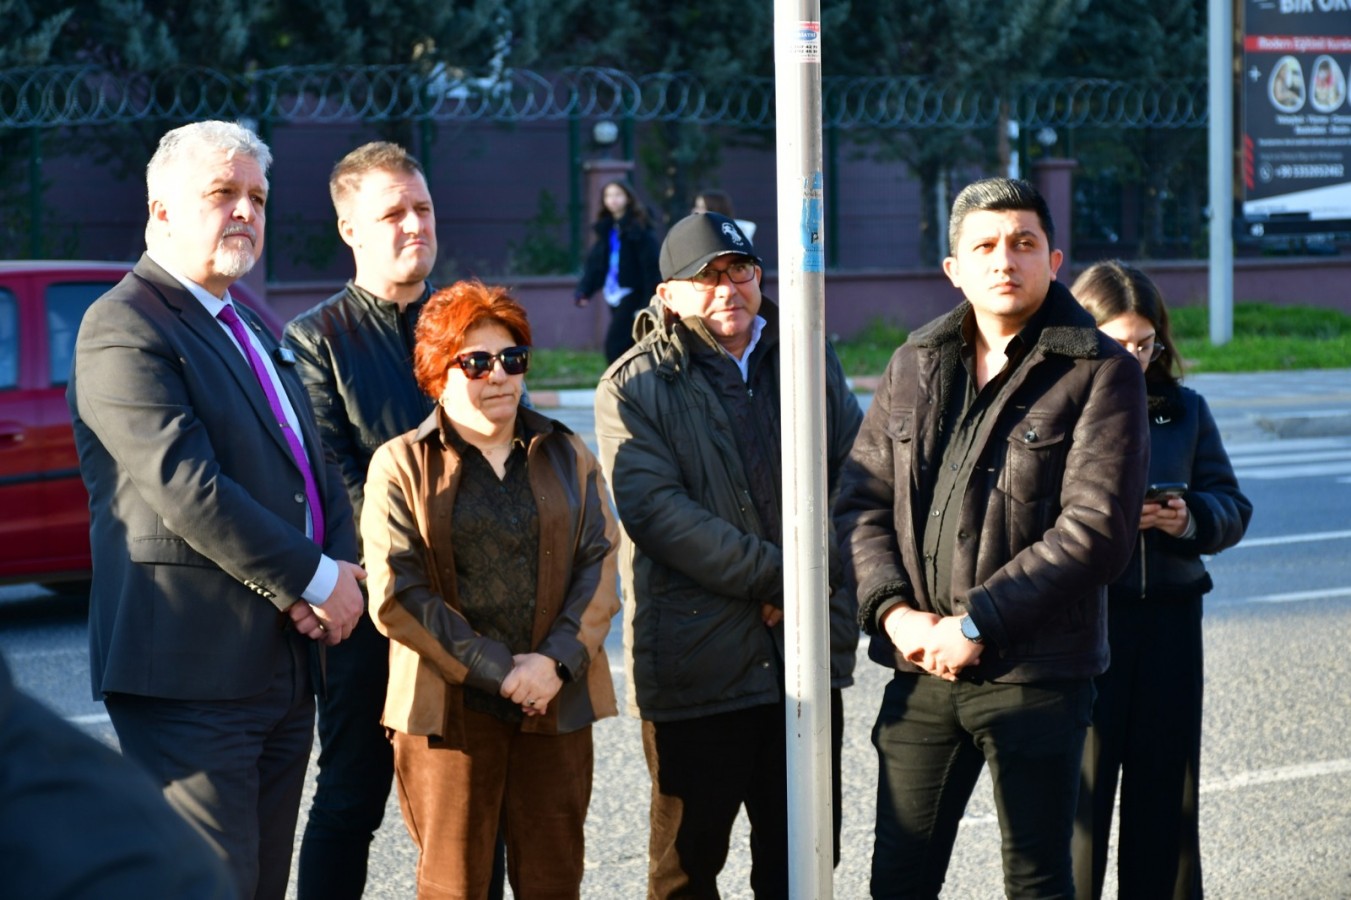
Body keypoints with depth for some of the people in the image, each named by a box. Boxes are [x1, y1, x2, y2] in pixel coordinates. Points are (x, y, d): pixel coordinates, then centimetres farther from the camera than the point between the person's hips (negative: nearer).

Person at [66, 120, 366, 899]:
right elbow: (186, 486, -20)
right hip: (192, 669, -9)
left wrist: (344, 565, -2)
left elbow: (315, 462, 19)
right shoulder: (124, 327, -10)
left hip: (284, 664, 9)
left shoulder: (254, 329, 20)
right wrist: (316, 580, -15)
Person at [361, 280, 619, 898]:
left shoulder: (567, 457, 13)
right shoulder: (401, 466, 2)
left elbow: (600, 564, 5)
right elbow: (396, 597, -7)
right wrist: (499, 671, -12)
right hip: (449, 709, -3)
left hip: (558, 704, 3)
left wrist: (557, 662, -11)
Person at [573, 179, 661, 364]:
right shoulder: (605, 229, 11)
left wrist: (649, 302, -19)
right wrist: (583, 290, -6)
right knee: (626, 346, 11)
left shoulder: (638, 229, -10)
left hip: (633, 294, -7)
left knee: (614, 344, -15)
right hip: (615, 294, 7)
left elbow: (650, 266, -14)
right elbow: (595, 263, 8)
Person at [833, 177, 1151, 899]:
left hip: (1036, 675, -4)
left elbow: (1096, 530, -15)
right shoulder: (914, 365, 10)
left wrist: (975, 625, -17)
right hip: (922, 667, 5)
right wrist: (893, 610, -9)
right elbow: (861, 500, 9)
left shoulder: (1100, 372, -6)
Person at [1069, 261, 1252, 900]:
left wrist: (1193, 517, -9)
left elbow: (1233, 506, 12)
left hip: (1169, 615, 5)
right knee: (1078, 791, -3)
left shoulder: (1183, 410, 13)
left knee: (1166, 787, 10)